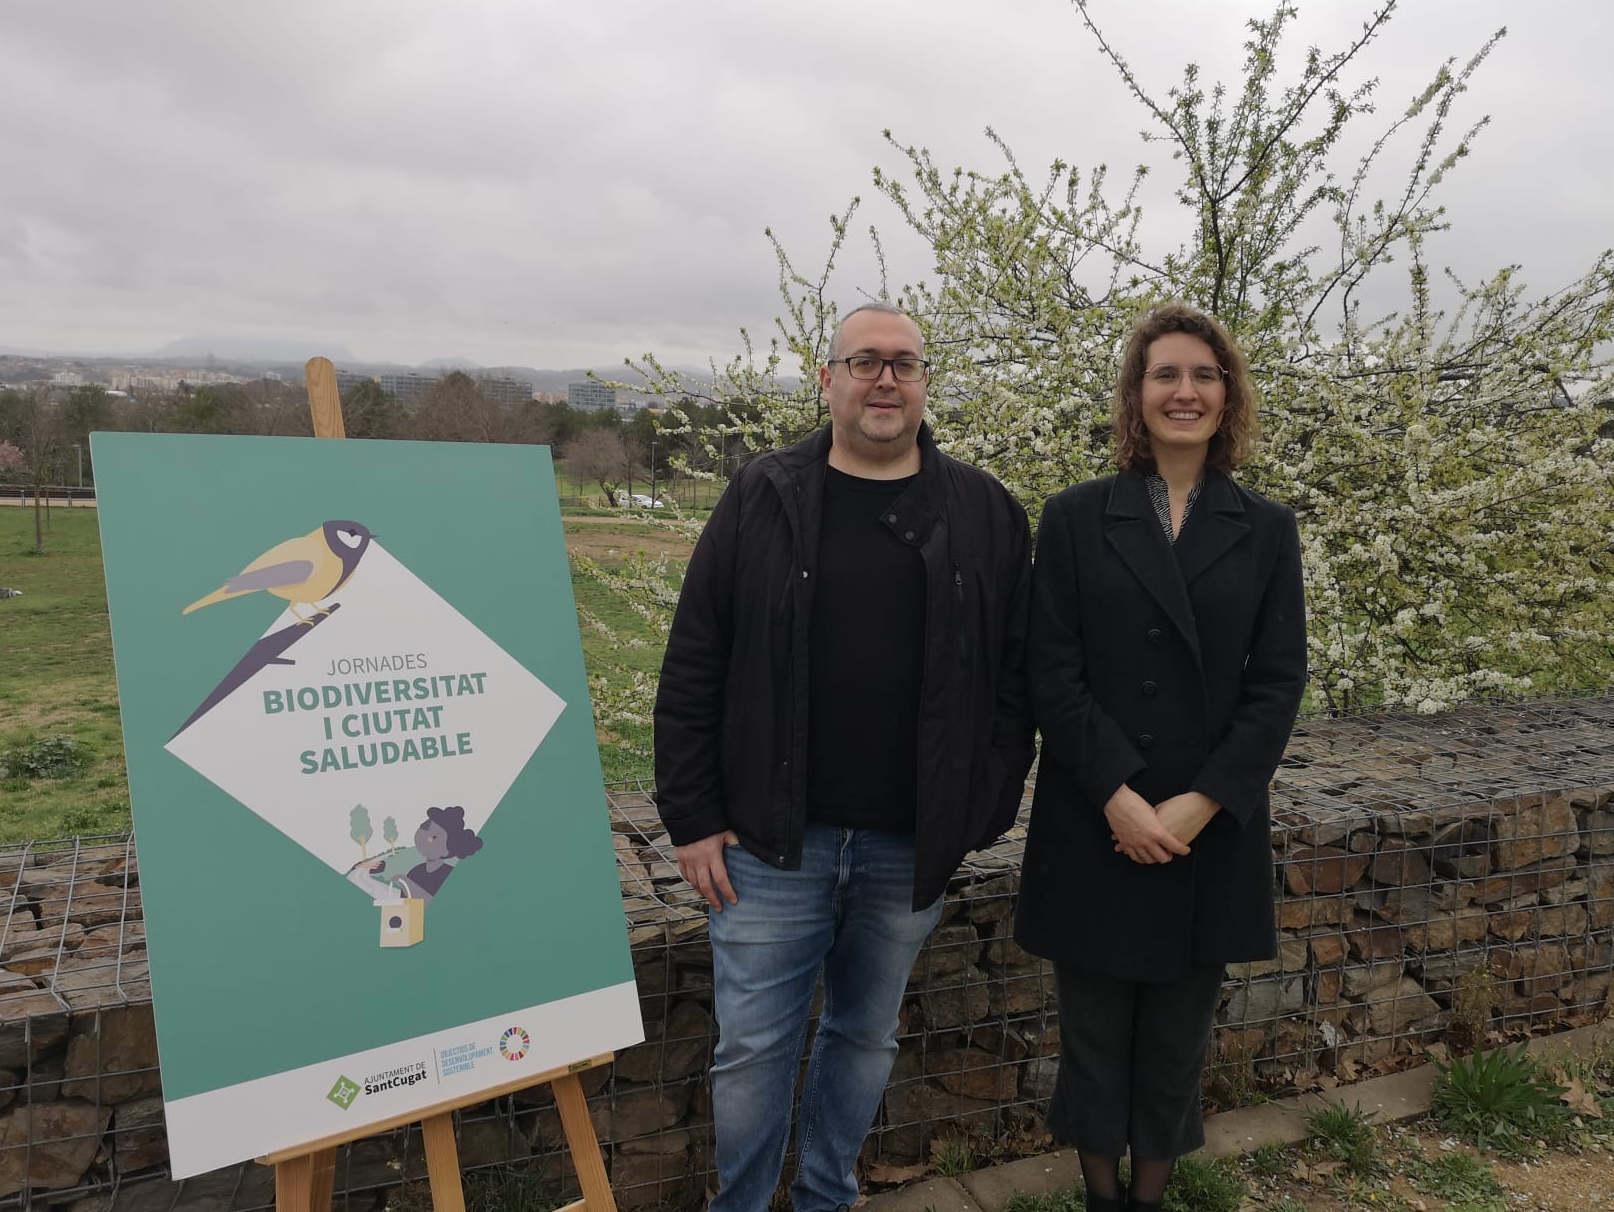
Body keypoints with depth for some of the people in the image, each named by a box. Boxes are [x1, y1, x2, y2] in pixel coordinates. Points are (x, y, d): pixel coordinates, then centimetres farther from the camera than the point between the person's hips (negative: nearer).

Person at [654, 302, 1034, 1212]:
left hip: (912, 848, 2)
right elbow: (693, 669, -1)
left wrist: (984, 816, -1)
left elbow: (1015, 679, 3)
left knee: (868, 1036, 17)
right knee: (754, 1047, 9)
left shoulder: (986, 514, 1)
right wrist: (692, 817, -4)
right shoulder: (763, 500, -1)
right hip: (771, 839, -1)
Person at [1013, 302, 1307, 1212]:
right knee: (1095, 1027, 11)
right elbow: (1054, 672, -6)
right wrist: (1120, 797, -14)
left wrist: (1198, 805, -12)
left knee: (1180, 1032, 13)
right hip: (1095, 827, -1)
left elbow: (1278, 684, -1)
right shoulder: (1076, 518, -1)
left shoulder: (1267, 530, 4)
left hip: (1212, 829, 1)